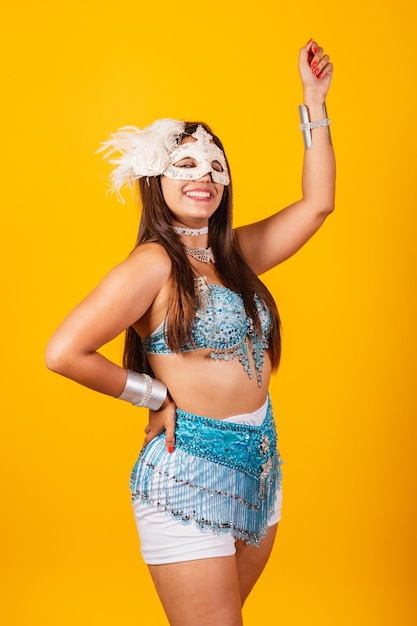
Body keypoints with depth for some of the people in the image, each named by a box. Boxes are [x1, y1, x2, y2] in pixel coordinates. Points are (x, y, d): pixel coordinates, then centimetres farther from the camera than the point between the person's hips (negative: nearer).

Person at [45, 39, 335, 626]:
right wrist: (155, 395, -10)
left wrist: (314, 101, 10)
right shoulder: (154, 265, -13)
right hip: (189, 479, -7)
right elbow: (63, 353, -21)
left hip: (260, 471, 7)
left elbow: (317, 204, 11)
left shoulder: (234, 252, 8)